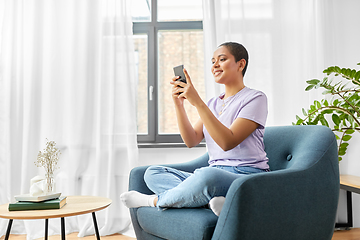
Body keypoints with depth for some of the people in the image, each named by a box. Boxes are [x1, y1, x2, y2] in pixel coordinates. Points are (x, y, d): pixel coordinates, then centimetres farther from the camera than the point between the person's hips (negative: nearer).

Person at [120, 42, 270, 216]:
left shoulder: (255, 98, -3)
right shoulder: (213, 103, 19)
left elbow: (227, 142, -18)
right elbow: (191, 141, 5)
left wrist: (198, 102, -21)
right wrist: (178, 104, -6)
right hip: (216, 174, 7)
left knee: (208, 175, -40)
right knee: (152, 173, -5)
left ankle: (155, 200, -12)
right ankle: (215, 200, -25)